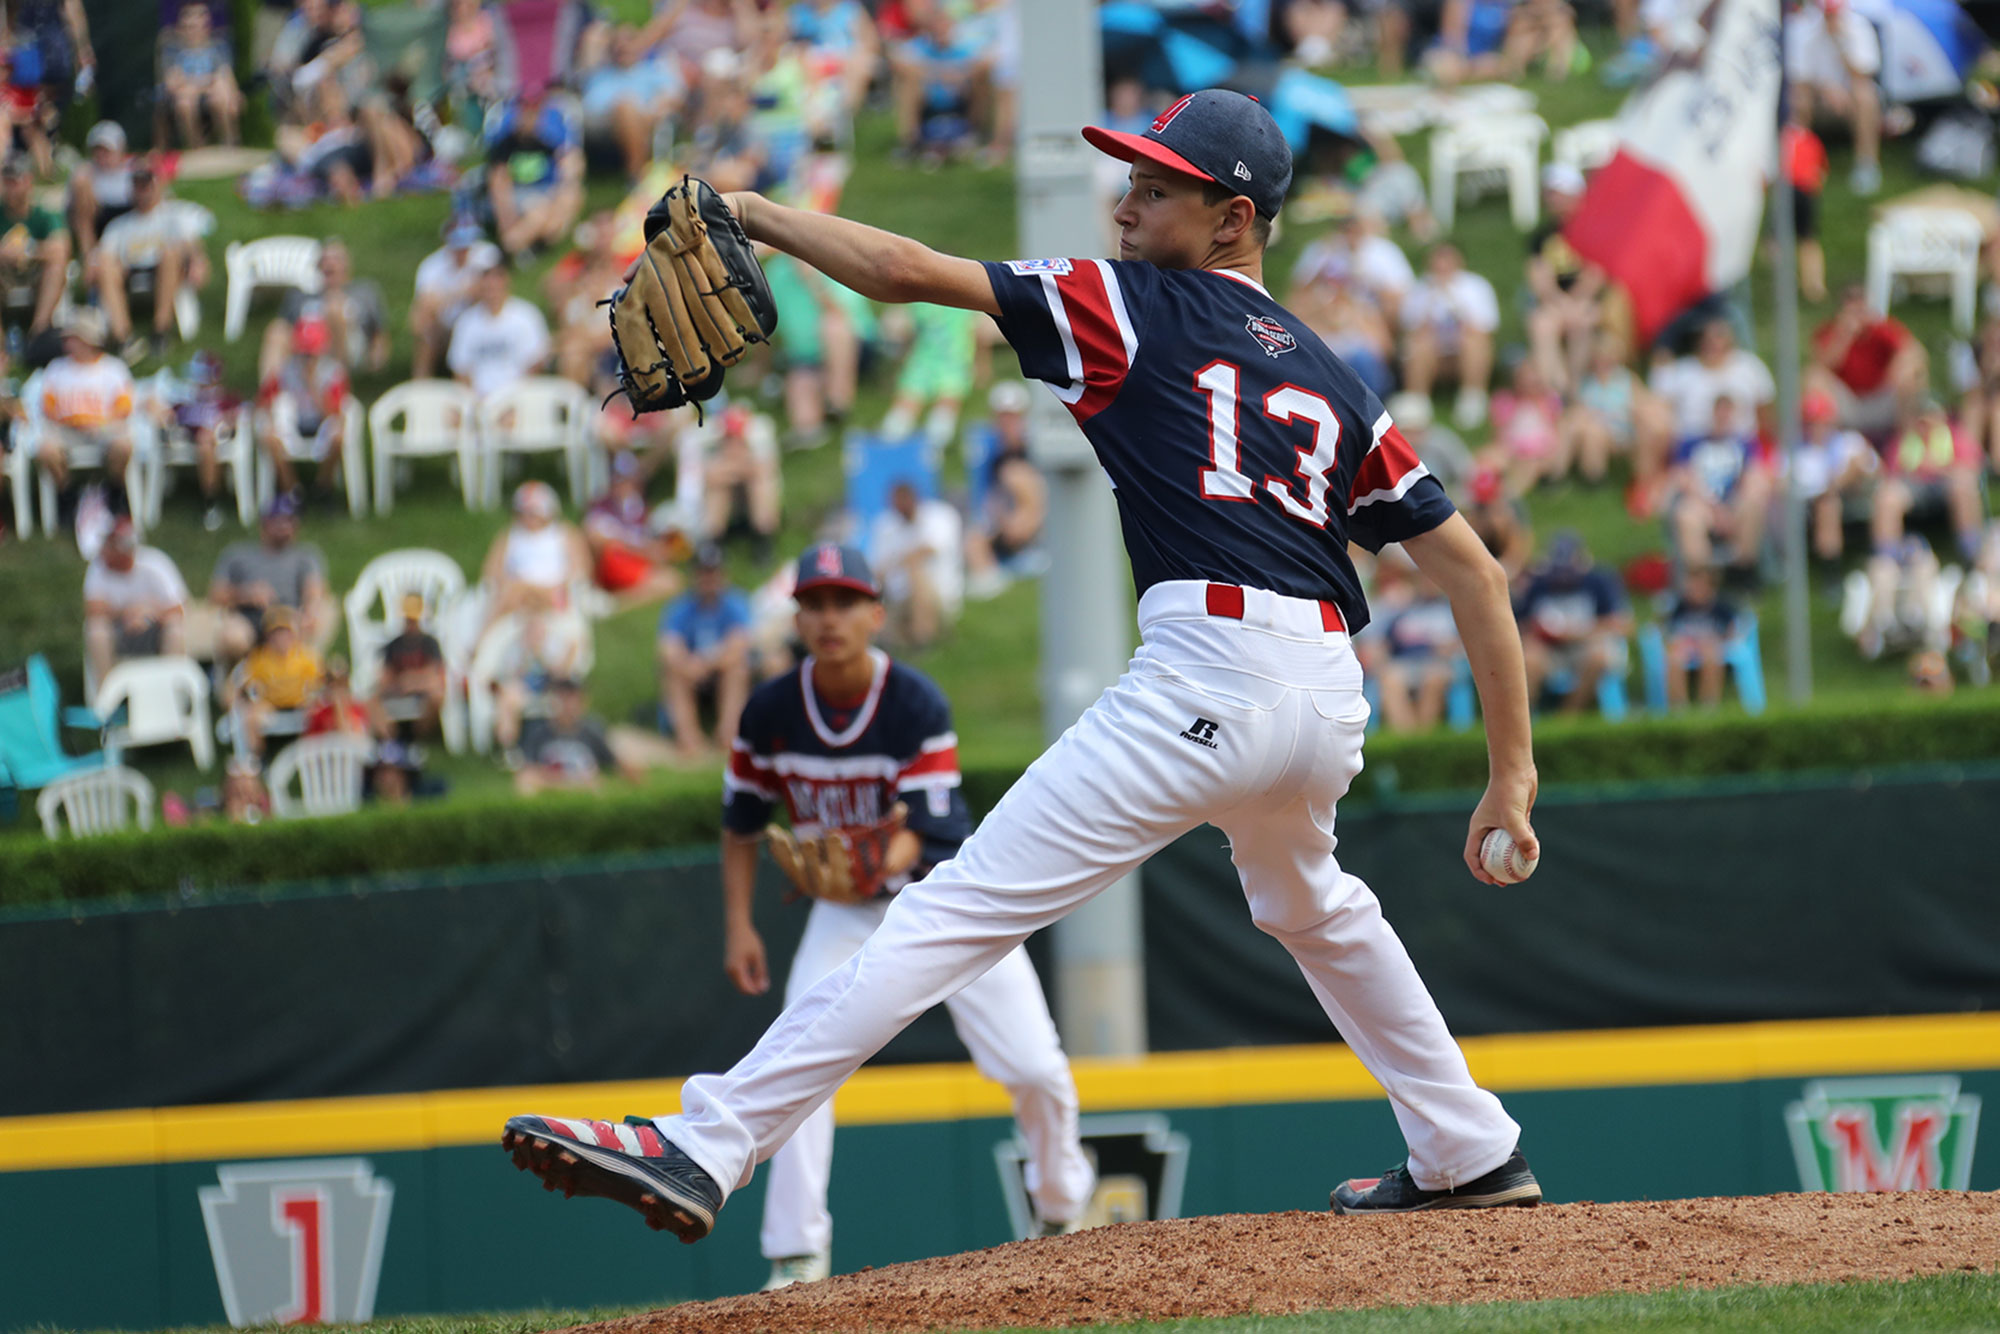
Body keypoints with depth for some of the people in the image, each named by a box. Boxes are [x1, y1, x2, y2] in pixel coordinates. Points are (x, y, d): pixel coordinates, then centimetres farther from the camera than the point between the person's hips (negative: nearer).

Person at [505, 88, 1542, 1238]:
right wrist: (1513, 775, 19)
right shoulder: (1331, 380, 23)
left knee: (958, 912, -14)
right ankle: (1471, 1155, 44)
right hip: (1333, 698, 7)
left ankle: (704, 1149, -21)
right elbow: (1471, 564, 18)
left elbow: (908, 271, 2)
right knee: (1311, 906, 38)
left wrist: (756, 214, 14)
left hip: (1208, 680, -7)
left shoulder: (1137, 308, 7)